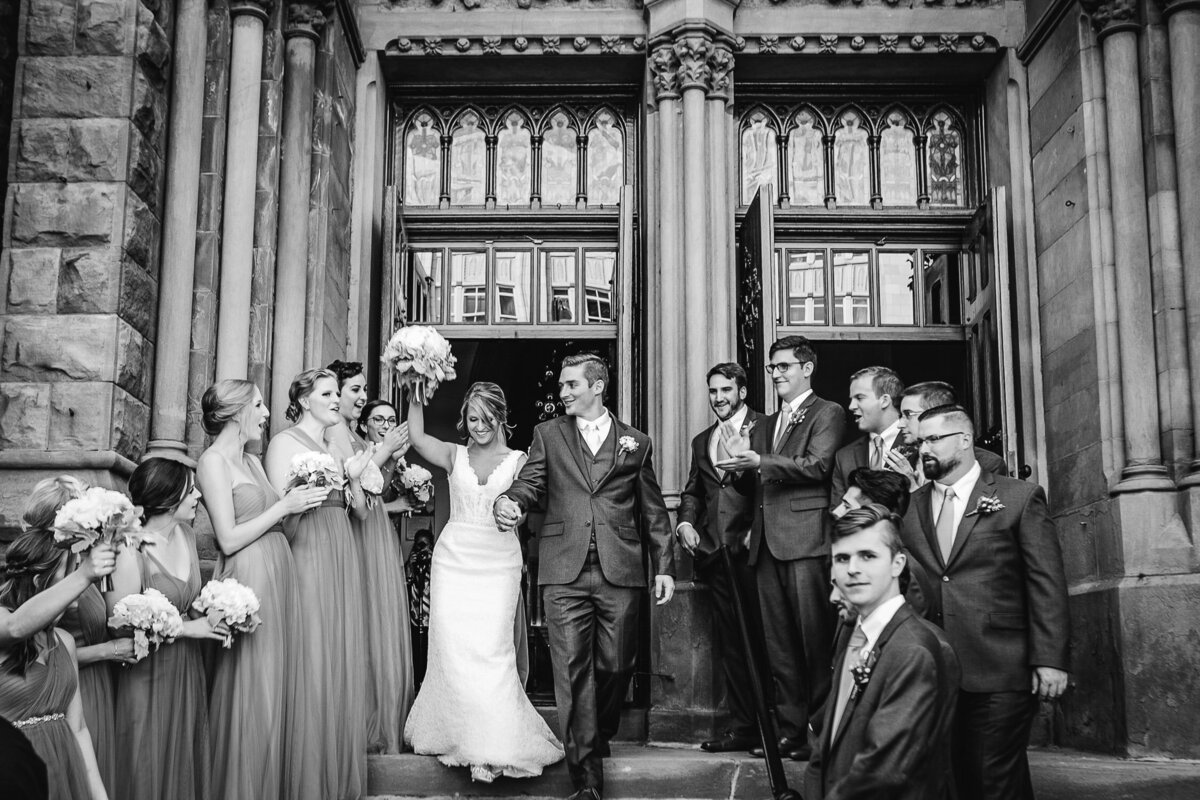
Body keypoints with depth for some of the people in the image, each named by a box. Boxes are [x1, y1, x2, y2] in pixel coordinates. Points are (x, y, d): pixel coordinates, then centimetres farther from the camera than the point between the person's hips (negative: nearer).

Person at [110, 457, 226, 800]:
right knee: (149, 771, 5)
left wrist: (211, 618, 0)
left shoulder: (186, 534, 3)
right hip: (147, 673, -7)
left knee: (186, 764, 15)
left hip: (187, 668, 7)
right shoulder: (131, 552, -20)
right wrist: (187, 628, -17)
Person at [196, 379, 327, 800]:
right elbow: (229, 539, -15)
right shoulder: (213, 461, -8)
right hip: (248, 583, -8)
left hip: (279, 577, 8)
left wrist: (297, 503, 2)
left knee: (284, 688, 10)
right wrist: (283, 507, -11)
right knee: (253, 696, -2)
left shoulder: (252, 461, 16)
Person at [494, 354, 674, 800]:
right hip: (565, 572, 0)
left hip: (620, 572, 1)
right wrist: (509, 503, -20)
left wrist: (665, 567, 7)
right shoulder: (548, 435, 14)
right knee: (573, 669, -5)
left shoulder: (636, 443, 13)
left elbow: (653, 511, 13)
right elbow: (531, 482, 3)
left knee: (615, 665, 6)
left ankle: (600, 738, 32)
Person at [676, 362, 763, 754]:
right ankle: (742, 727, 14)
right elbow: (692, 491, 21)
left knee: (762, 638, -2)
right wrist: (685, 521, 4)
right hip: (714, 551, 6)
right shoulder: (702, 441, 19)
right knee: (729, 644, 8)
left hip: (752, 548, -6)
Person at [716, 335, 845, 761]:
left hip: (807, 538, -7)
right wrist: (752, 525, 10)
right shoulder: (763, 427, 24)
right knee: (779, 645, 6)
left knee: (815, 639, -7)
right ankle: (790, 728, 11)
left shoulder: (827, 414, 4)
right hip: (767, 542, 7)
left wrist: (762, 462, -19)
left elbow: (818, 465, -11)